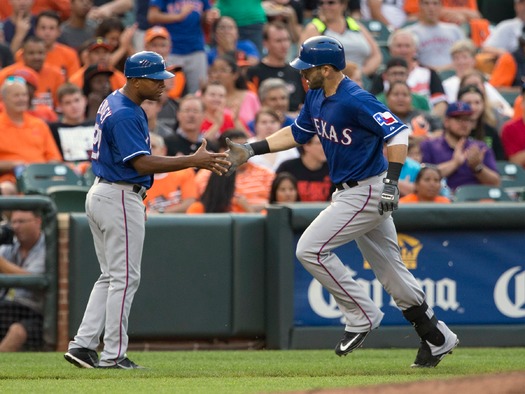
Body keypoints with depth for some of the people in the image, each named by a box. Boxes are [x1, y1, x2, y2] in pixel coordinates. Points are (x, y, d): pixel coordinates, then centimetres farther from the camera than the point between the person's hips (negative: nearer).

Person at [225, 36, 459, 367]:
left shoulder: (355, 101, -22)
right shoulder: (316, 98, 7)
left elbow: (398, 132, -25)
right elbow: (297, 134, 20)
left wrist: (391, 181, -31)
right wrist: (251, 150, 14)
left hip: (368, 191, -10)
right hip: (350, 191, 10)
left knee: (311, 249, -12)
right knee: (390, 269, 14)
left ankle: (362, 316, -2)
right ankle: (438, 338, 23)